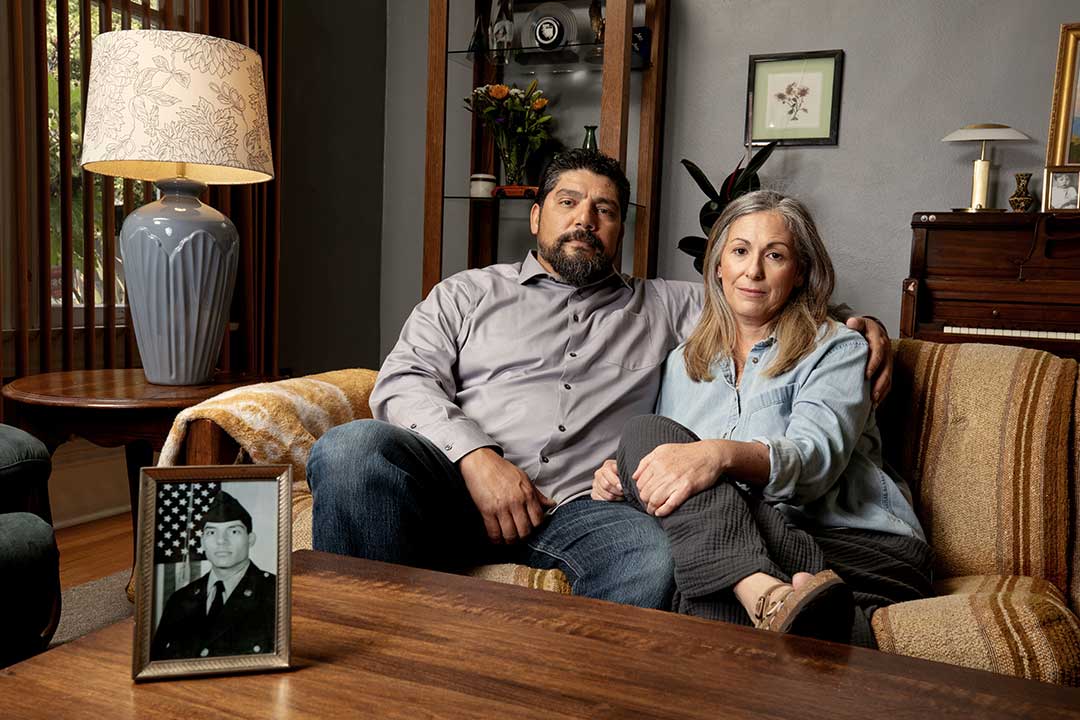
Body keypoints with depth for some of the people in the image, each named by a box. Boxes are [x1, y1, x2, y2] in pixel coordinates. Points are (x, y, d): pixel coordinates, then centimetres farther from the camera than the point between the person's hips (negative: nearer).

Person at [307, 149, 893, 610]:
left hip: (579, 509, 0)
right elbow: (403, 382, 7)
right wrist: (476, 457, -10)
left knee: (658, 554, -34)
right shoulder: (467, 294, 20)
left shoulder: (662, 306, 25)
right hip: (456, 482, 1)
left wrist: (856, 323, 9)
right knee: (351, 447, -31)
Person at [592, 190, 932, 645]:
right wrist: (620, 478, -2)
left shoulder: (837, 349, 8)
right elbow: (665, 453, 24)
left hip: (853, 544, -5)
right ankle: (767, 595, -43)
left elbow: (816, 456, -12)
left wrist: (722, 454, -33)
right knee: (648, 433, -25)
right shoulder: (683, 361, 23)